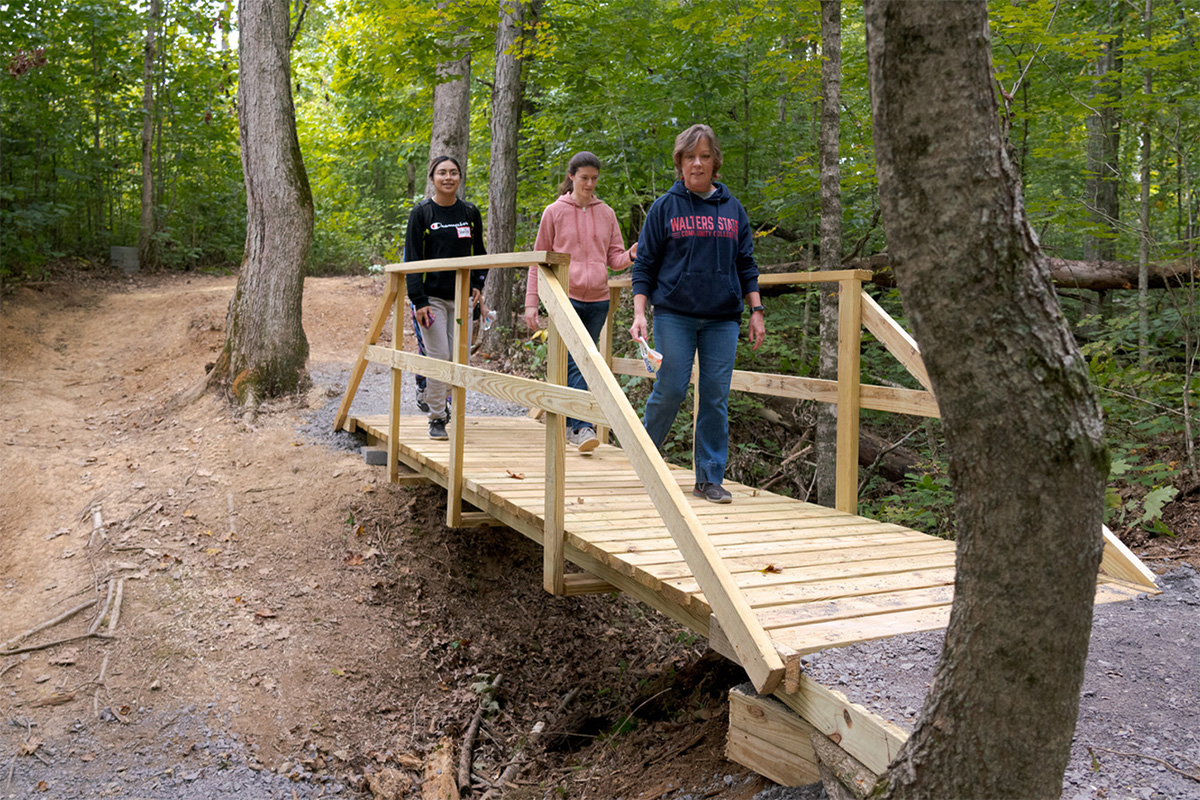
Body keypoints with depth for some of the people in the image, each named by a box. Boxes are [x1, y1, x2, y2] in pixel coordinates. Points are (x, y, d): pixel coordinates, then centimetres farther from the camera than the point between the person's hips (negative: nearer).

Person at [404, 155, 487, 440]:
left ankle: (438, 397, 30)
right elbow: (412, 258, -4)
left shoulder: (470, 213, 9)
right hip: (432, 297, -3)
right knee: (438, 358, -7)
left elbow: (479, 253, 18)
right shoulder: (421, 213, -1)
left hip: (462, 298, 3)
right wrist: (419, 301, -12)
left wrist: (478, 285, 2)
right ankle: (436, 418, 6)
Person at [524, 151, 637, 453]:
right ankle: (582, 427, -17)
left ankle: (567, 424, 20)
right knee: (574, 364, -14)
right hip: (566, 298, -3)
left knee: (579, 365, 9)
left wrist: (631, 256, -9)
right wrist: (531, 303, 1)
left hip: (598, 301, 3)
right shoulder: (554, 212, 5)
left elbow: (614, 257, 15)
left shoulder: (606, 213, 13)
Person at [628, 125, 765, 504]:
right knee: (671, 390, -6)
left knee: (716, 396, 1)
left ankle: (710, 477, 9)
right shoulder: (665, 207, 4)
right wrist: (639, 313, -5)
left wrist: (756, 311, 7)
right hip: (674, 315, -2)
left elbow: (746, 265, 16)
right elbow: (645, 264, 4)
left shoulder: (733, 209, 13)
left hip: (723, 318, 3)